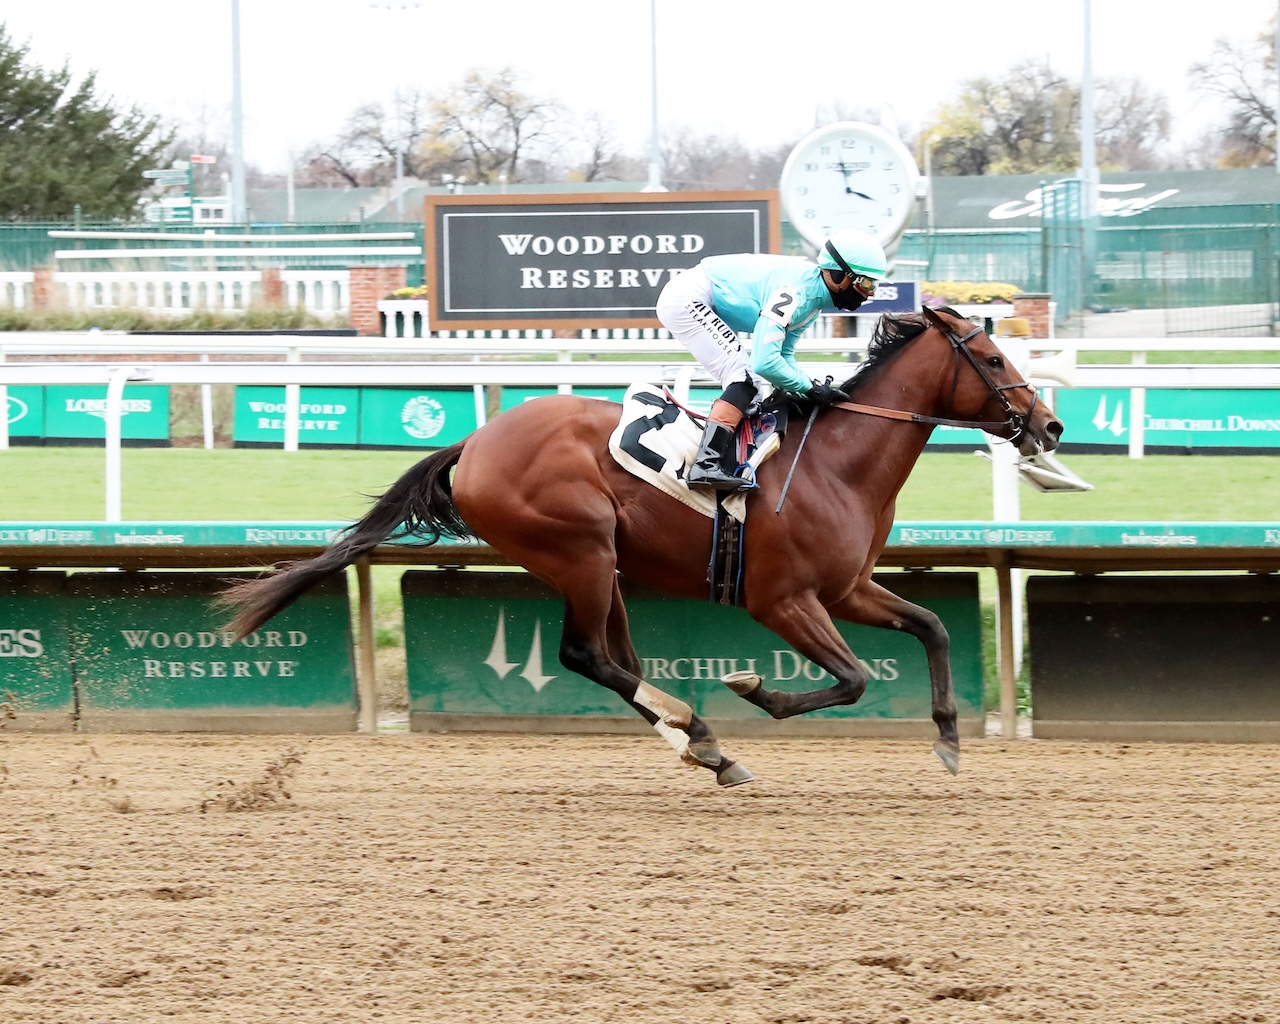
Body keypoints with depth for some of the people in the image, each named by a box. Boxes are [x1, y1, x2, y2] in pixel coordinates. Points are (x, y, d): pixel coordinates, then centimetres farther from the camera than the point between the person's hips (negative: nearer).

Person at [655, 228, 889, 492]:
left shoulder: (813, 294, 4)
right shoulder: (796, 292, -27)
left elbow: (783, 356, 11)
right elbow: (764, 362, -32)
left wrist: (813, 388, -4)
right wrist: (811, 389, -19)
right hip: (684, 299, -11)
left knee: (748, 385, 12)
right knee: (745, 377, -18)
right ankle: (705, 465, -29)